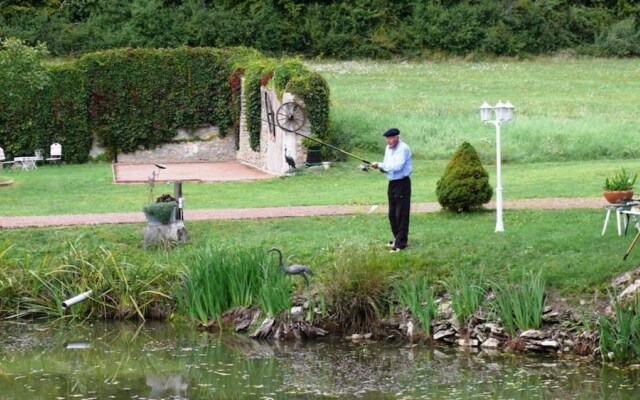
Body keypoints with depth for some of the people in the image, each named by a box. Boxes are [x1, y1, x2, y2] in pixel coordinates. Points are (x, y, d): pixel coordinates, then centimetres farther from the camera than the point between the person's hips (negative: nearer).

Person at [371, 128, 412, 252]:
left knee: (401, 214, -7)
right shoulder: (388, 149, 12)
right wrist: (381, 167, -7)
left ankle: (401, 243, -5)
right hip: (392, 183, 9)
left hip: (402, 183, -9)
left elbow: (397, 166, -24)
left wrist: (381, 165, -19)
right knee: (392, 214, 13)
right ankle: (397, 238, 26)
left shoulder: (403, 148, -15)